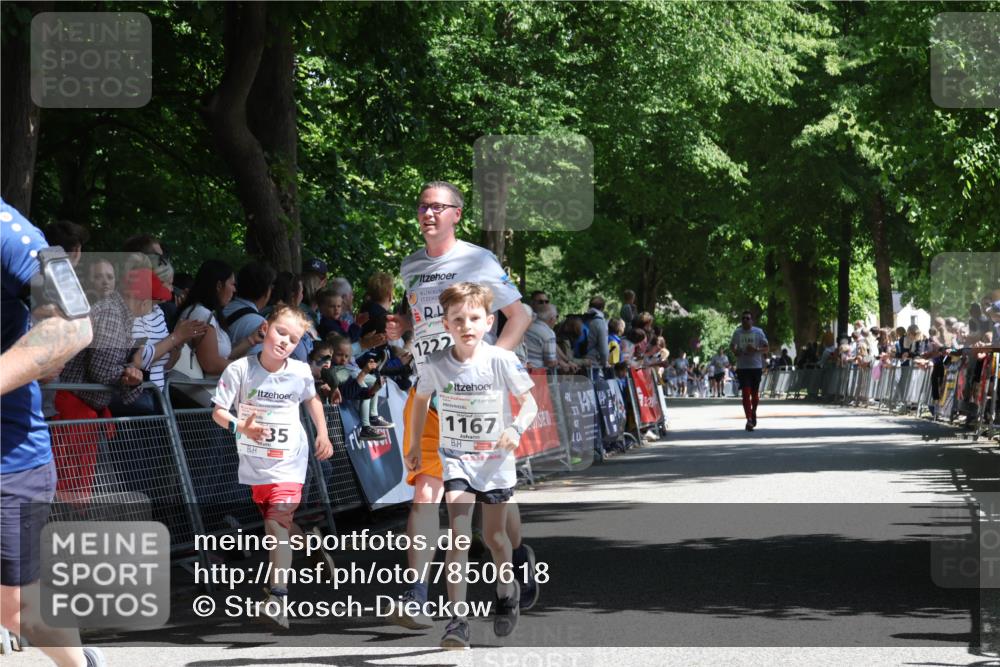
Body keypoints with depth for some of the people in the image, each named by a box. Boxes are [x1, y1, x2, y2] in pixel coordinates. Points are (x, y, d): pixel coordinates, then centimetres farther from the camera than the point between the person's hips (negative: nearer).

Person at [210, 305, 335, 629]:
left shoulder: (300, 372, -8)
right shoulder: (240, 369, -15)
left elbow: (312, 399, 14)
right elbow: (218, 411, -14)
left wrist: (322, 434, 10)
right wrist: (241, 427, -32)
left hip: (288, 460, -2)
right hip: (253, 461, 2)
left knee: (277, 520, -16)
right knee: (277, 520, 15)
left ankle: (277, 601, -23)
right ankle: (314, 547, 47)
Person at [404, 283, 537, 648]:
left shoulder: (502, 361, -16)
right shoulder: (436, 364, -10)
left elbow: (529, 401, -9)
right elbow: (421, 399, 9)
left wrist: (516, 428, -28)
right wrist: (415, 443, 12)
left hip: (495, 461, 0)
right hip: (456, 460, 0)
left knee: (494, 535, 14)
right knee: (459, 535, -14)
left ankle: (507, 592, 43)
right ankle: (457, 619, -15)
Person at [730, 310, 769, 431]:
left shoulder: (758, 332, 0)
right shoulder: (737, 332, 4)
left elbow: (767, 348, 3)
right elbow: (732, 346, 19)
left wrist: (756, 349, -16)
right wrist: (735, 351, -4)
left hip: (756, 366, 0)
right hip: (742, 366, 0)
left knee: (755, 393, 10)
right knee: (746, 393, -12)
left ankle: (753, 413, 36)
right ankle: (749, 419, -17)